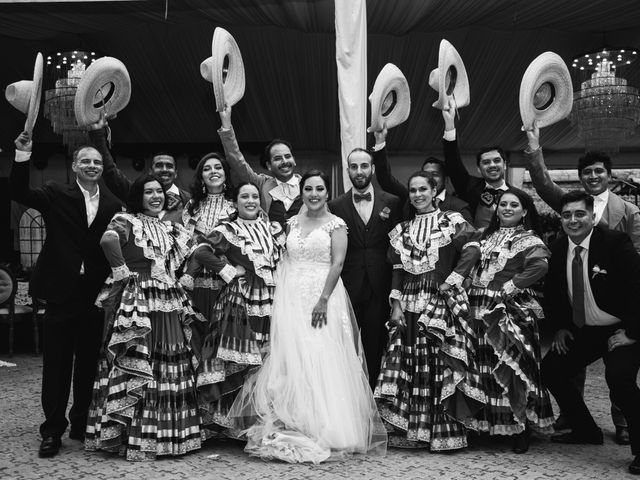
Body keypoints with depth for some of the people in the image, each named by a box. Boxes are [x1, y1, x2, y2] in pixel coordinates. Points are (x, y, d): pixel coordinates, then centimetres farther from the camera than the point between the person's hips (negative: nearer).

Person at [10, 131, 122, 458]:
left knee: (89, 364, 11)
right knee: (56, 366, 5)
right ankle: (52, 431, 16)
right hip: (62, 293, -2)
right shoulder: (57, 195, 2)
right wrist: (23, 156, -21)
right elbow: (19, 193, -11)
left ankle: (83, 425, 26)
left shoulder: (113, 204, 5)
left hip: (96, 296, 2)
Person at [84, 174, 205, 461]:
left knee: (170, 367, 8)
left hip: (169, 303, 7)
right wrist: (122, 270, -18)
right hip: (136, 302, -7)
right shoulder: (126, 220, -4)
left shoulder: (171, 229, 18)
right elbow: (108, 239, -25)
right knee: (136, 365, -5)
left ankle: (167, 434, 19)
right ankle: (133, 437, 5)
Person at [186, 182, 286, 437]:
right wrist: (228, 271, -10)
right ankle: (229, 422, 8)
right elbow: (201, 252, -12)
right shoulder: (228, 229, 0)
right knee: (237, 363, -4)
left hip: (270, 301, 4)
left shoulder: (273, 227, 14)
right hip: (239, 301, -4)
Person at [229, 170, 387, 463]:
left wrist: (323, 300, -19)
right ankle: (293, 426, 12)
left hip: (321, 298, -4)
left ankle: (324, 431, 5)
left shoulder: (335, 224, 0)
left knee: (322, 360, -5)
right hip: (291, 300, 5)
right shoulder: (293, 222, 15)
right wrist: (279, 295, 5)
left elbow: (337, 264, -10)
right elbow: (285, 260, 15)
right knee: (290, 361, 3)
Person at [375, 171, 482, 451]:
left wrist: (452, 280, -12)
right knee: (408, 366, 2)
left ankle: (445, 434, 4)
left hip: (442, 302, -4)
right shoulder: (402, 230, 16)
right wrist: (396, 303, 2)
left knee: (440, 364, -6)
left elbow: (472, 250, -8)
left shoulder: (451, 221, 4)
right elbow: (397, 270, 12)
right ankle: (410, 431, 11)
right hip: (409, 304, 4)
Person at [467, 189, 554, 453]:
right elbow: (474, 269, 18)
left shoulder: (528, 240, -2)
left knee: (511, 369, -2)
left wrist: (511, 287, -18)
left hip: (511, 313, -6)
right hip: (480, 312, 6)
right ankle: (486, 424, 20)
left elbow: (539, 264, -21)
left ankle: (521, 428, 10)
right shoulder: (487, 236, 17)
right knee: (485, 368, 8)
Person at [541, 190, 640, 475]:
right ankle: (586, 431, 21)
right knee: (551, 369, 1)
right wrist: (560, 327, 3)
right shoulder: (558, 250, 1)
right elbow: (552, 293, 13)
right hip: (582, 331, 7)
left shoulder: (615, 243, -15)